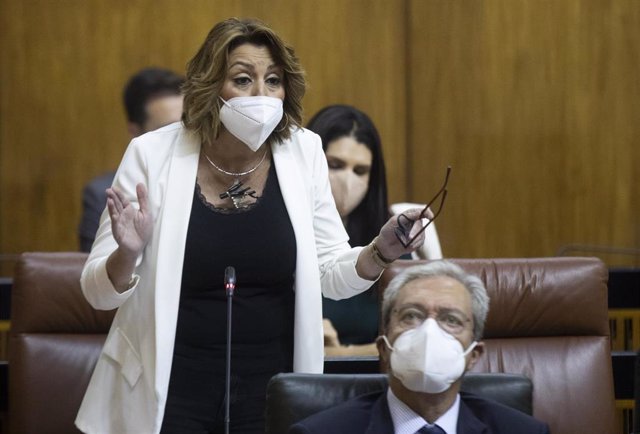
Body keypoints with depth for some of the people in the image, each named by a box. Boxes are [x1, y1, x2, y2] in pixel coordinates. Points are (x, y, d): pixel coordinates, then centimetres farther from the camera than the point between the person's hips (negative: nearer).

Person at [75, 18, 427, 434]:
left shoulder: (303, 153, -2)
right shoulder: (152, 155, -9)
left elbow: (331, 273, 4)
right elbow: (100, 291, -6)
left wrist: (380, 253, -15)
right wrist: (128, 254, -27)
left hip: (269, 390, 2)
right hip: (168, 393, -2)